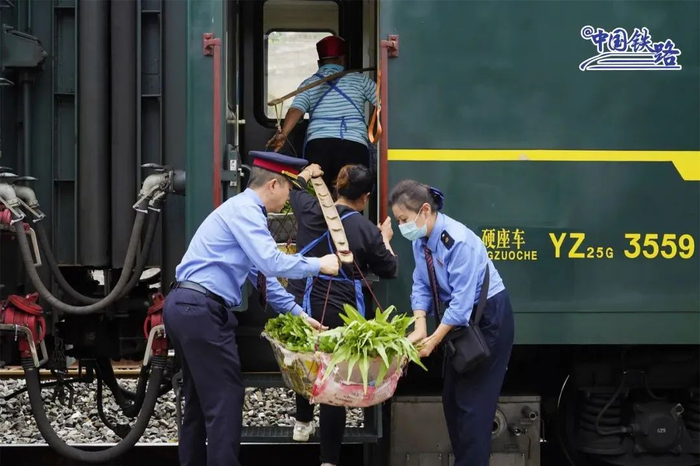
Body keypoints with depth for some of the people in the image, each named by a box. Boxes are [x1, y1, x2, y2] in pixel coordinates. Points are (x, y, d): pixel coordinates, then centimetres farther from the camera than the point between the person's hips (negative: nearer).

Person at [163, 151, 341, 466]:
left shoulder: (244, 210, 19)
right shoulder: (245, 210, -11)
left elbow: (261, 273, 23)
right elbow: (272, 263, -23)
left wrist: (298, 313, 23)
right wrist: (318, 265, -9)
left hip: (186, 308, 10)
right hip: (201, 311, -10)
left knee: (200, 399, 16)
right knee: (225, 398, -6)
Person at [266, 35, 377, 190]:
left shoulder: (309, 84, 14)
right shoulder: (359, 80, 12)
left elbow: (296, 109, -4)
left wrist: (283, 134, -15)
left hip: (317, 145, 1)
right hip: (354, 146, -1)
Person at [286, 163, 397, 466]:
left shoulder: (311, 210, -3)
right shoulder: (367, 230, -10)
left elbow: (292, 190, 21)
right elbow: (389, 271, 4)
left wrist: (307, 173, 42)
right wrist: (385, 240, 21)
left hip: (299, 305, 4)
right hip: (338, 314, -4)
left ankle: (303, 423, 48)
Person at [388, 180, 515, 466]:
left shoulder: (458, 241, -29)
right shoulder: (420, 239, -5)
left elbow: (462, 299, -29)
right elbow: (421, 285, -1)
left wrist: (434, 340, -27)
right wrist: (420, 324, -17)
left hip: (488, 317, -9)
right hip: (462, 317, 9)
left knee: (473, 398, -8)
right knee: (451, 396, 14)